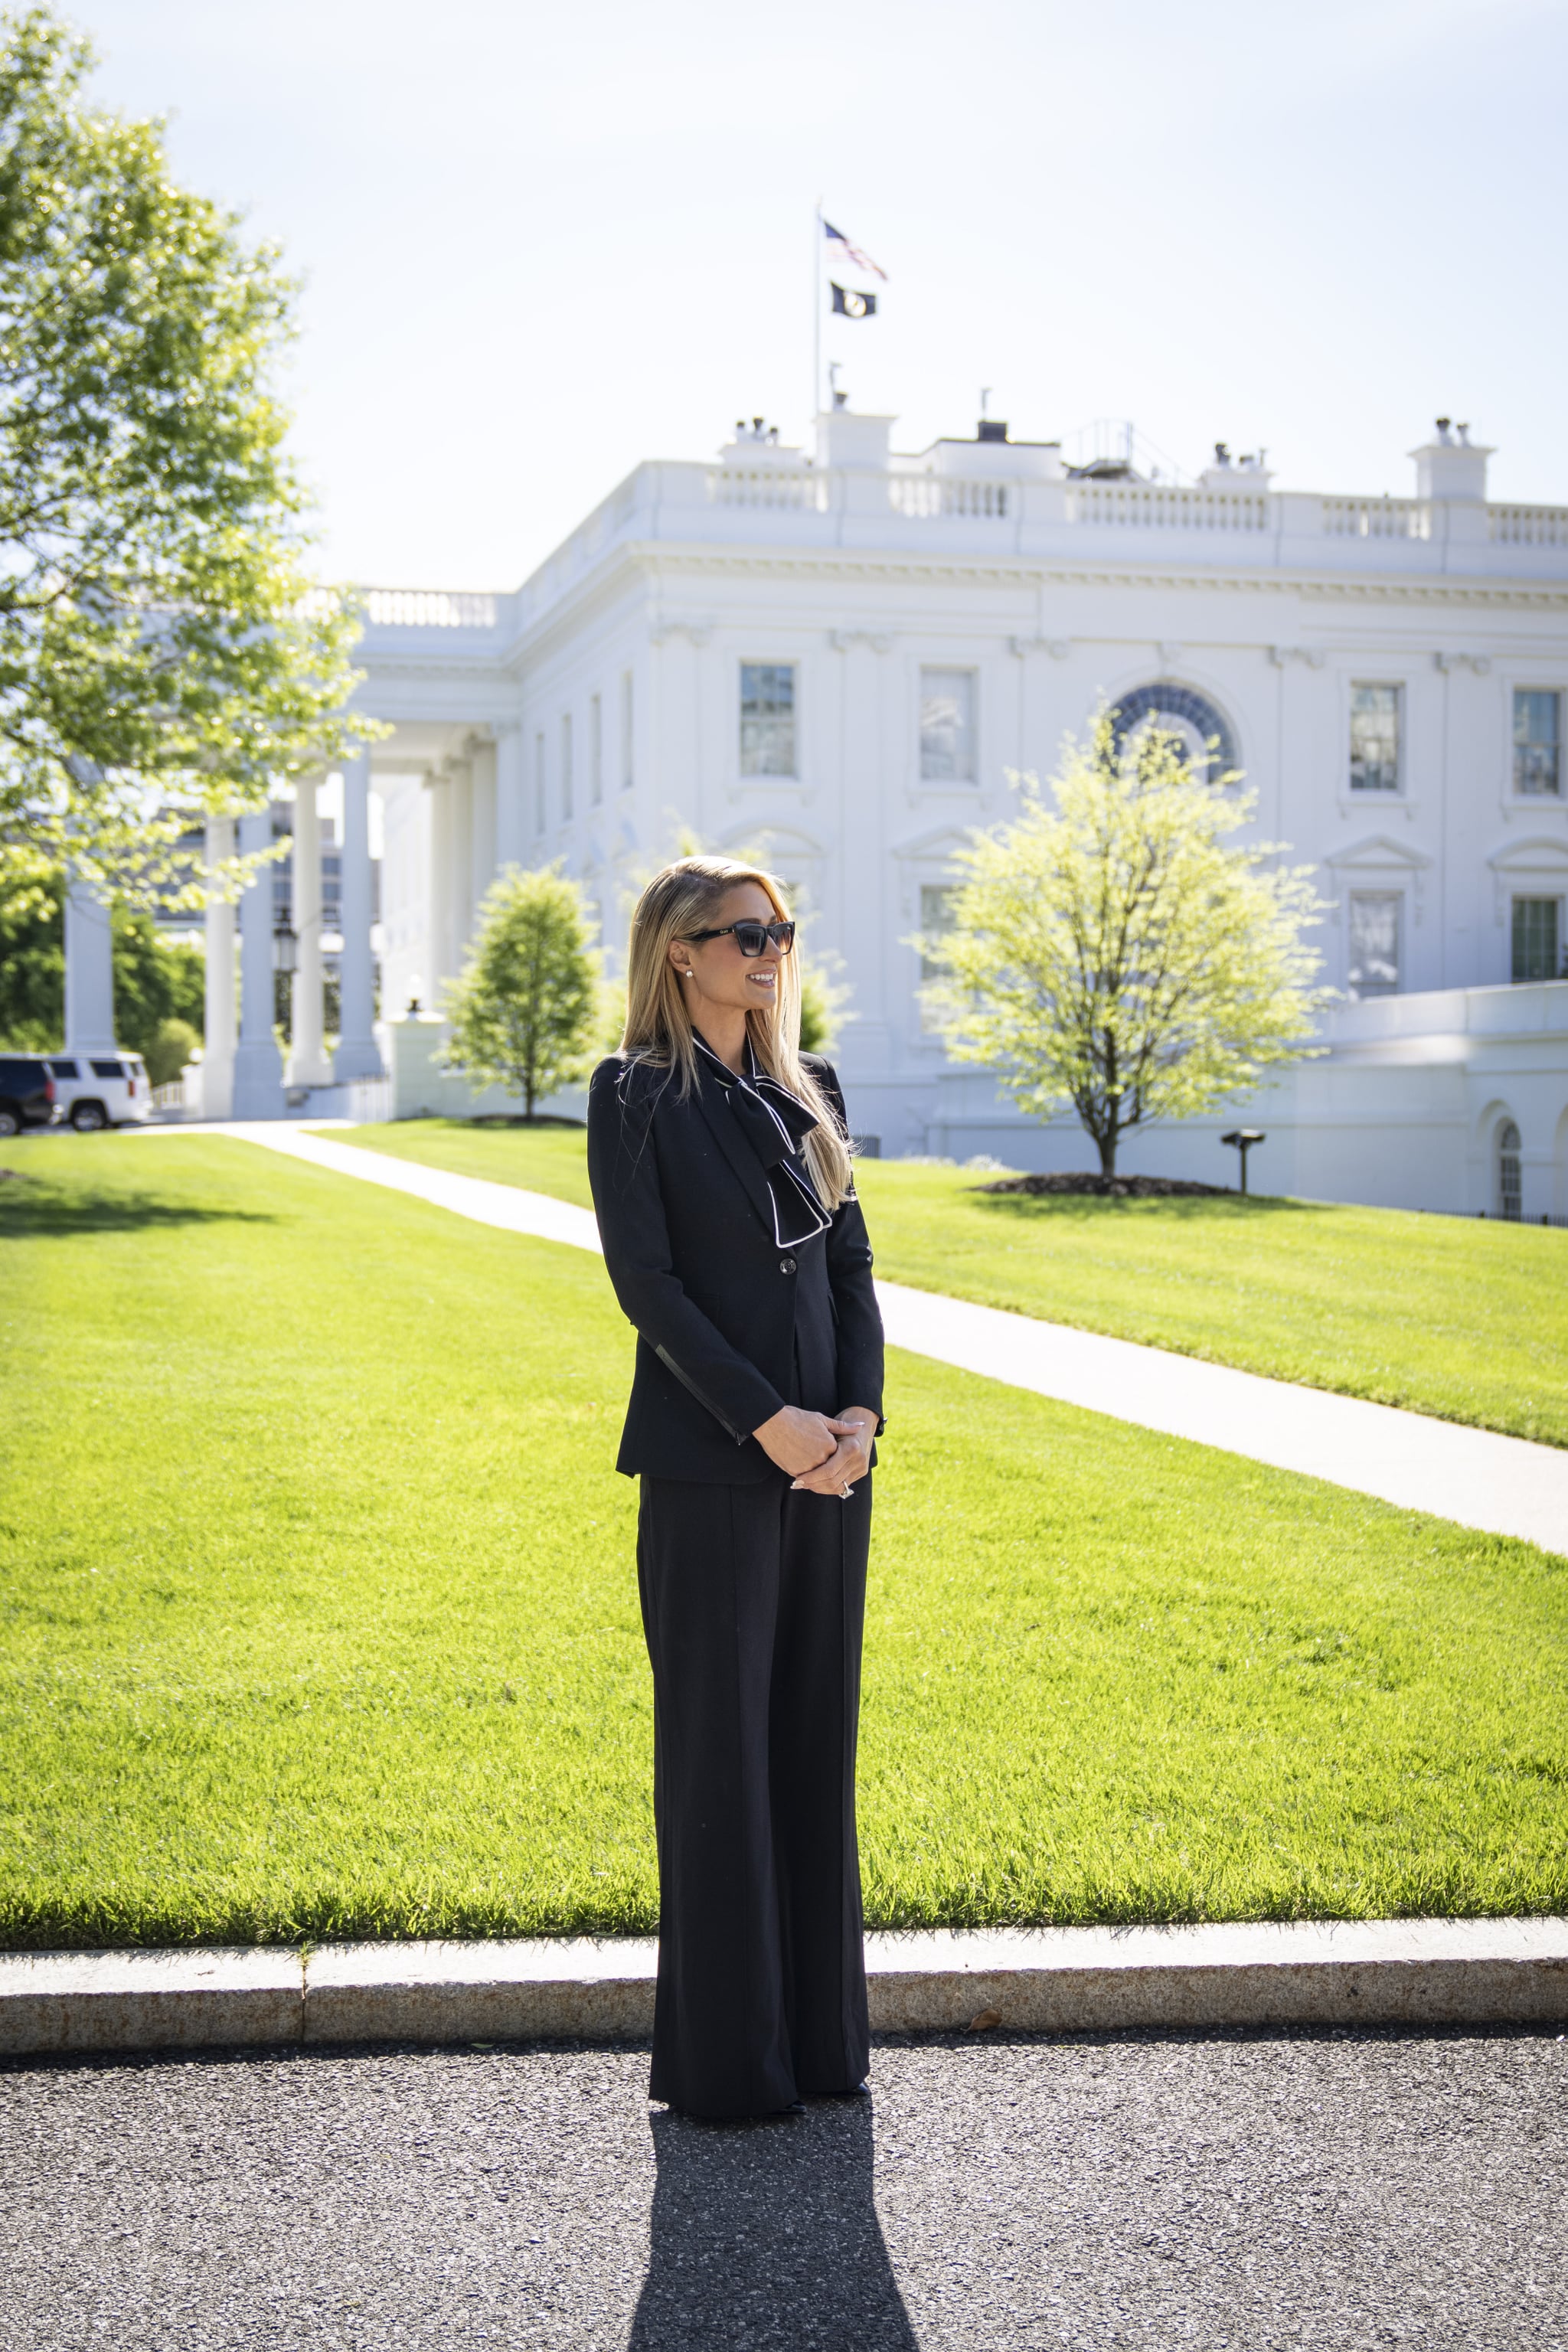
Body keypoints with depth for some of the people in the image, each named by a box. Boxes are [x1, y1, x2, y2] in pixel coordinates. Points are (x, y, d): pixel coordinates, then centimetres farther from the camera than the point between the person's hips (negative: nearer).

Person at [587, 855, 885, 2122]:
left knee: (818, 1736, 10)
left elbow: (851, 1264, 10)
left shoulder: (810, 1090, 13)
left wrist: (859, 1412, -5)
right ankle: (724, 2055, 11)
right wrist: (767, 1421, -16)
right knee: (718, 1745, 0)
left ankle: (821, 2034, 21)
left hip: (829, 1456, 6)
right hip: (708, 1464, -5)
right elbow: (645, 1281, -11)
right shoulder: (637, 1095, -4)